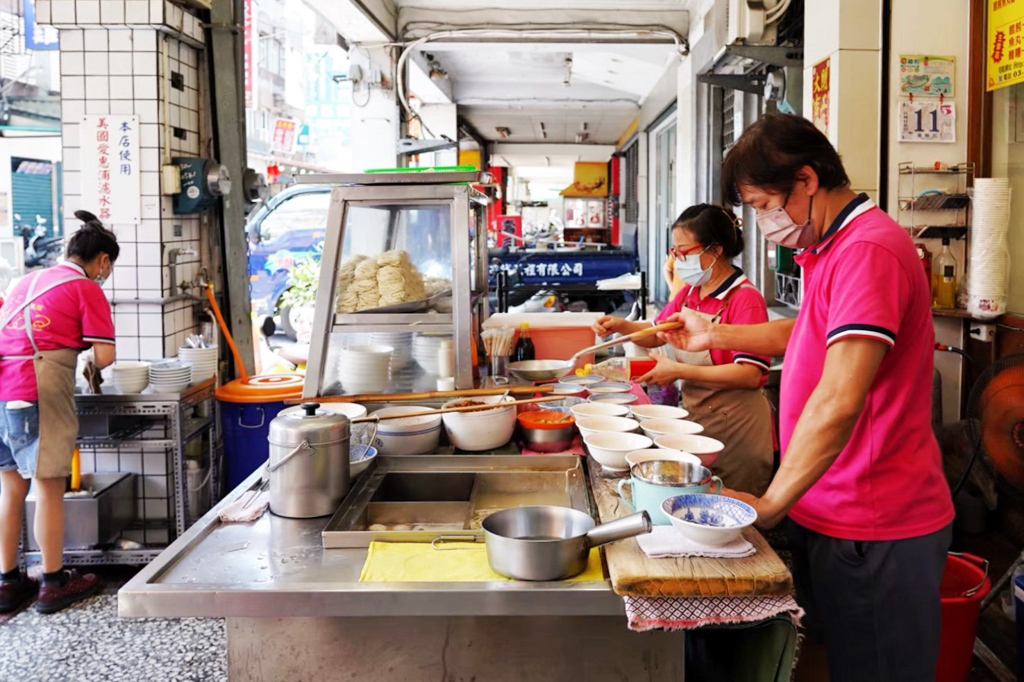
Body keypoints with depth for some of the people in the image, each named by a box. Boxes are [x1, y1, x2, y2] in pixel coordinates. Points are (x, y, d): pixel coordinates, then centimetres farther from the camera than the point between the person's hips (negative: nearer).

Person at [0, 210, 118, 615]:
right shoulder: (87, 289, 0)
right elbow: (105, 356, -6)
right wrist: (90, 361, 16)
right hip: (37, 394, -7)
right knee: (49, 489, 3)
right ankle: (54, 584, 12)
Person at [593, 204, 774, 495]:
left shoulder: (745, 298, -17)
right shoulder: (689, 293, 7)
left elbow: (751, 374, -25)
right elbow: (655, 334, 22)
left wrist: (679, 370, -24)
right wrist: (621, 326, 1)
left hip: (735, 425, -7)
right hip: (695, 417, 8)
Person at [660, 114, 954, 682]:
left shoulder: (868, 251, -22)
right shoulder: (834, 249, 12)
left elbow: (838, 404, -28)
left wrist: (772, 503, -19)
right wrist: (713, 335, 18)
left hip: (873, 530, -9)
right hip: (829, 514, 9)